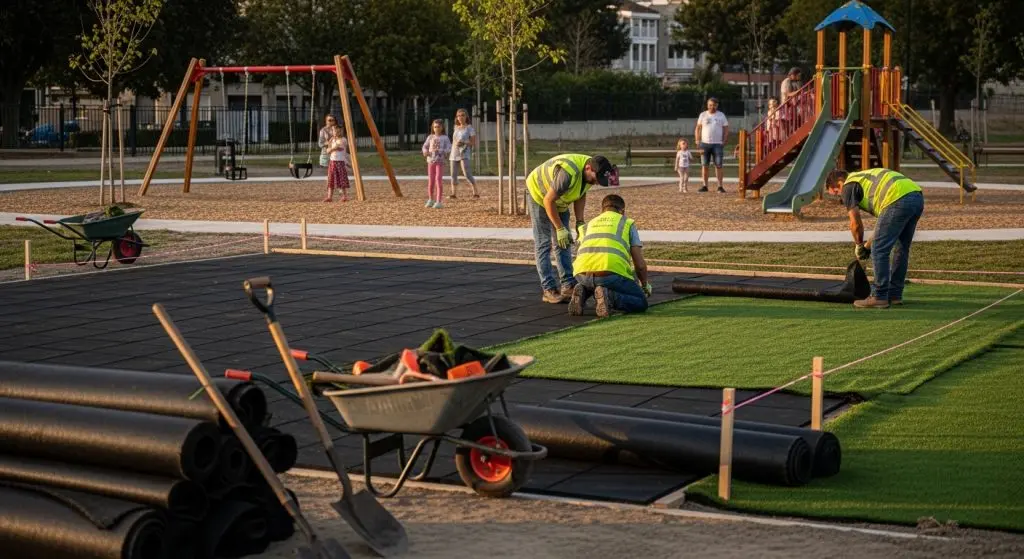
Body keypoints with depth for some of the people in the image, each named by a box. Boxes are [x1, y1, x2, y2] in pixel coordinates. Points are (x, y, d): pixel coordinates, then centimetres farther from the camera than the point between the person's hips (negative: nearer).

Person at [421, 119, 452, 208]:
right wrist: (425, 151, -11)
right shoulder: (430, 137, 9)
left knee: (438, 179, -11)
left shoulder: (445, 138, -1)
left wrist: (439, 151, -21)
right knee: (430, 180, 7)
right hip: (431, 161, 3)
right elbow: (425, 146, 11)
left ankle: (438, 202, -10)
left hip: (440, 161, -3)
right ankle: (431, 200, 24)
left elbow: (449, 149, -7)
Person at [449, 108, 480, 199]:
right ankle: (453, 193, 11)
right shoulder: (456, 128, 15)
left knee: (467, 174, -18)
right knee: (453, 175, 4)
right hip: (454, 154, 6)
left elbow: (474, 143, -5)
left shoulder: (470, 128, -2)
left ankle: (476, 193, -15)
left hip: (465, 154, -6)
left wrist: (463, 143, -19)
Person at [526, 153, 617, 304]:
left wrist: (579, 222, -7)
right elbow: (548, 201, -31)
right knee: (543, 243, -8)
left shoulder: (591, 172, -15)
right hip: (539, 195, -8)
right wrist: (560, 229, -26)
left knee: (563, 243, 5)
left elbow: (581, 195, 2)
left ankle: (568, 285, 6)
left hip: (559, 201, 8)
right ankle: (549, 290, -9)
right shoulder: (568, 173, -40)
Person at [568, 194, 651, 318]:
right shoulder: (628, 223, 21)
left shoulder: (590, 224, 32)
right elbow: (640, 265, 16)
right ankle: (609, 296, -14)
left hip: (583, 274, 5)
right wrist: (645, 285, 36)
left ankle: (582, 292, 5)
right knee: (641, 303, 14)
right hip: (610, 272, -5)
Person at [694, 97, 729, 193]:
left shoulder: (721, 116, 6)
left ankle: (720, 186, -2)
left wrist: (724, 142, -3)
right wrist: (697, 141, -1)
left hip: (717, 144, -1)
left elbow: (726, 130, 7)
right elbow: (697, 129, 9)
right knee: (704, 165, 2)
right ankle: (705, 186, 7)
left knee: (718, 165, -4)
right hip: (705, 143, 1)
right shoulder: (703, 115, 8)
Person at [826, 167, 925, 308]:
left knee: (879, 251, 0)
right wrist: (868, 245, 35)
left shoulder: (848, 186, 11)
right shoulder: (866, 178, 36)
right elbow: (886, 224, 36)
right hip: (917, 196, 9)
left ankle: (879, 297, 3)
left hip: (899, 199, -9)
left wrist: (859, 246, 19)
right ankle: (894, 295, 25)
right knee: (900, 249, 20)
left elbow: (855, 223, 2)